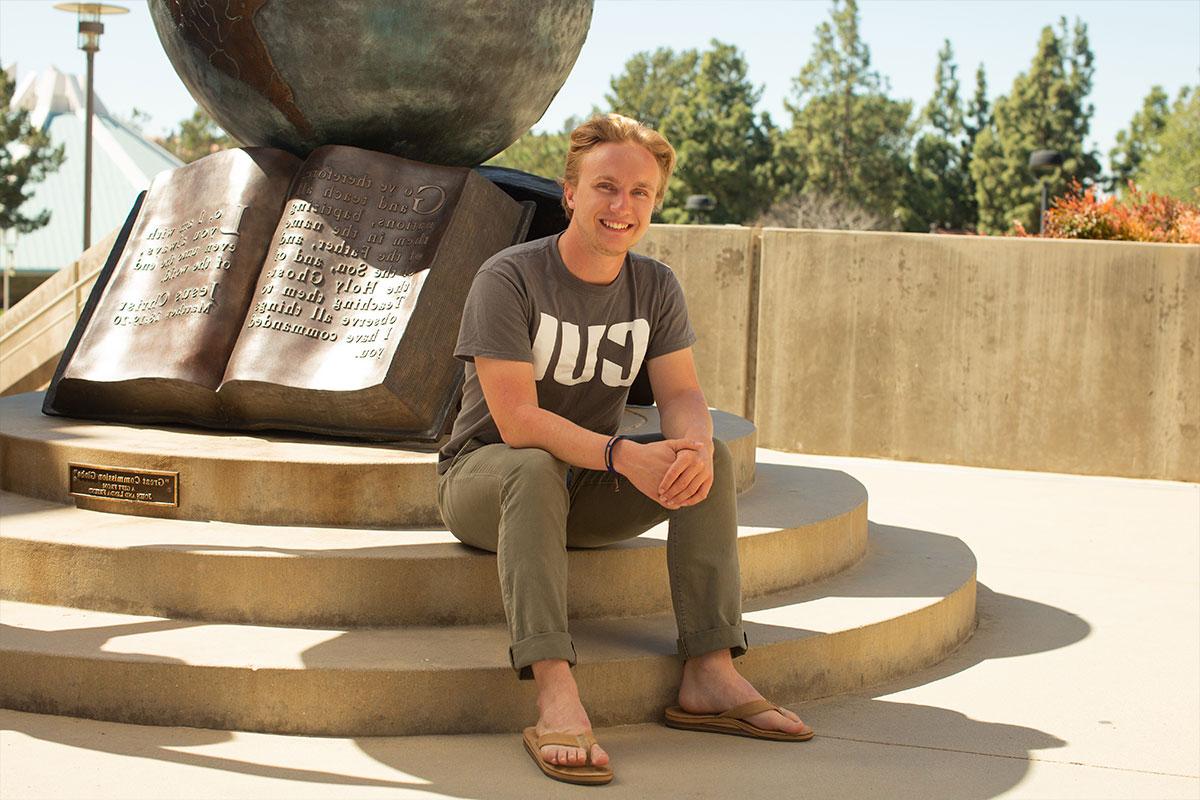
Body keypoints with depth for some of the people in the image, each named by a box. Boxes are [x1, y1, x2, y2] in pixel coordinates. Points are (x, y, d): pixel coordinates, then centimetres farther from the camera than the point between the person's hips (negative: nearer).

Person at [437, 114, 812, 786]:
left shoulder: (656, 288, 1)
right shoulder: (509, 279, -17)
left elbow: (682, 395, -7)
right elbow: (517, 421, -25)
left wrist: (695, 443, -32)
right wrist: (622, 455, -38)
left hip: (588, 491, 5)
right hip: (485, 477, -5)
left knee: (712, 459, -17)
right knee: (535, 470, -38)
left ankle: (711, 673, -24)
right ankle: (557, 698, -50)